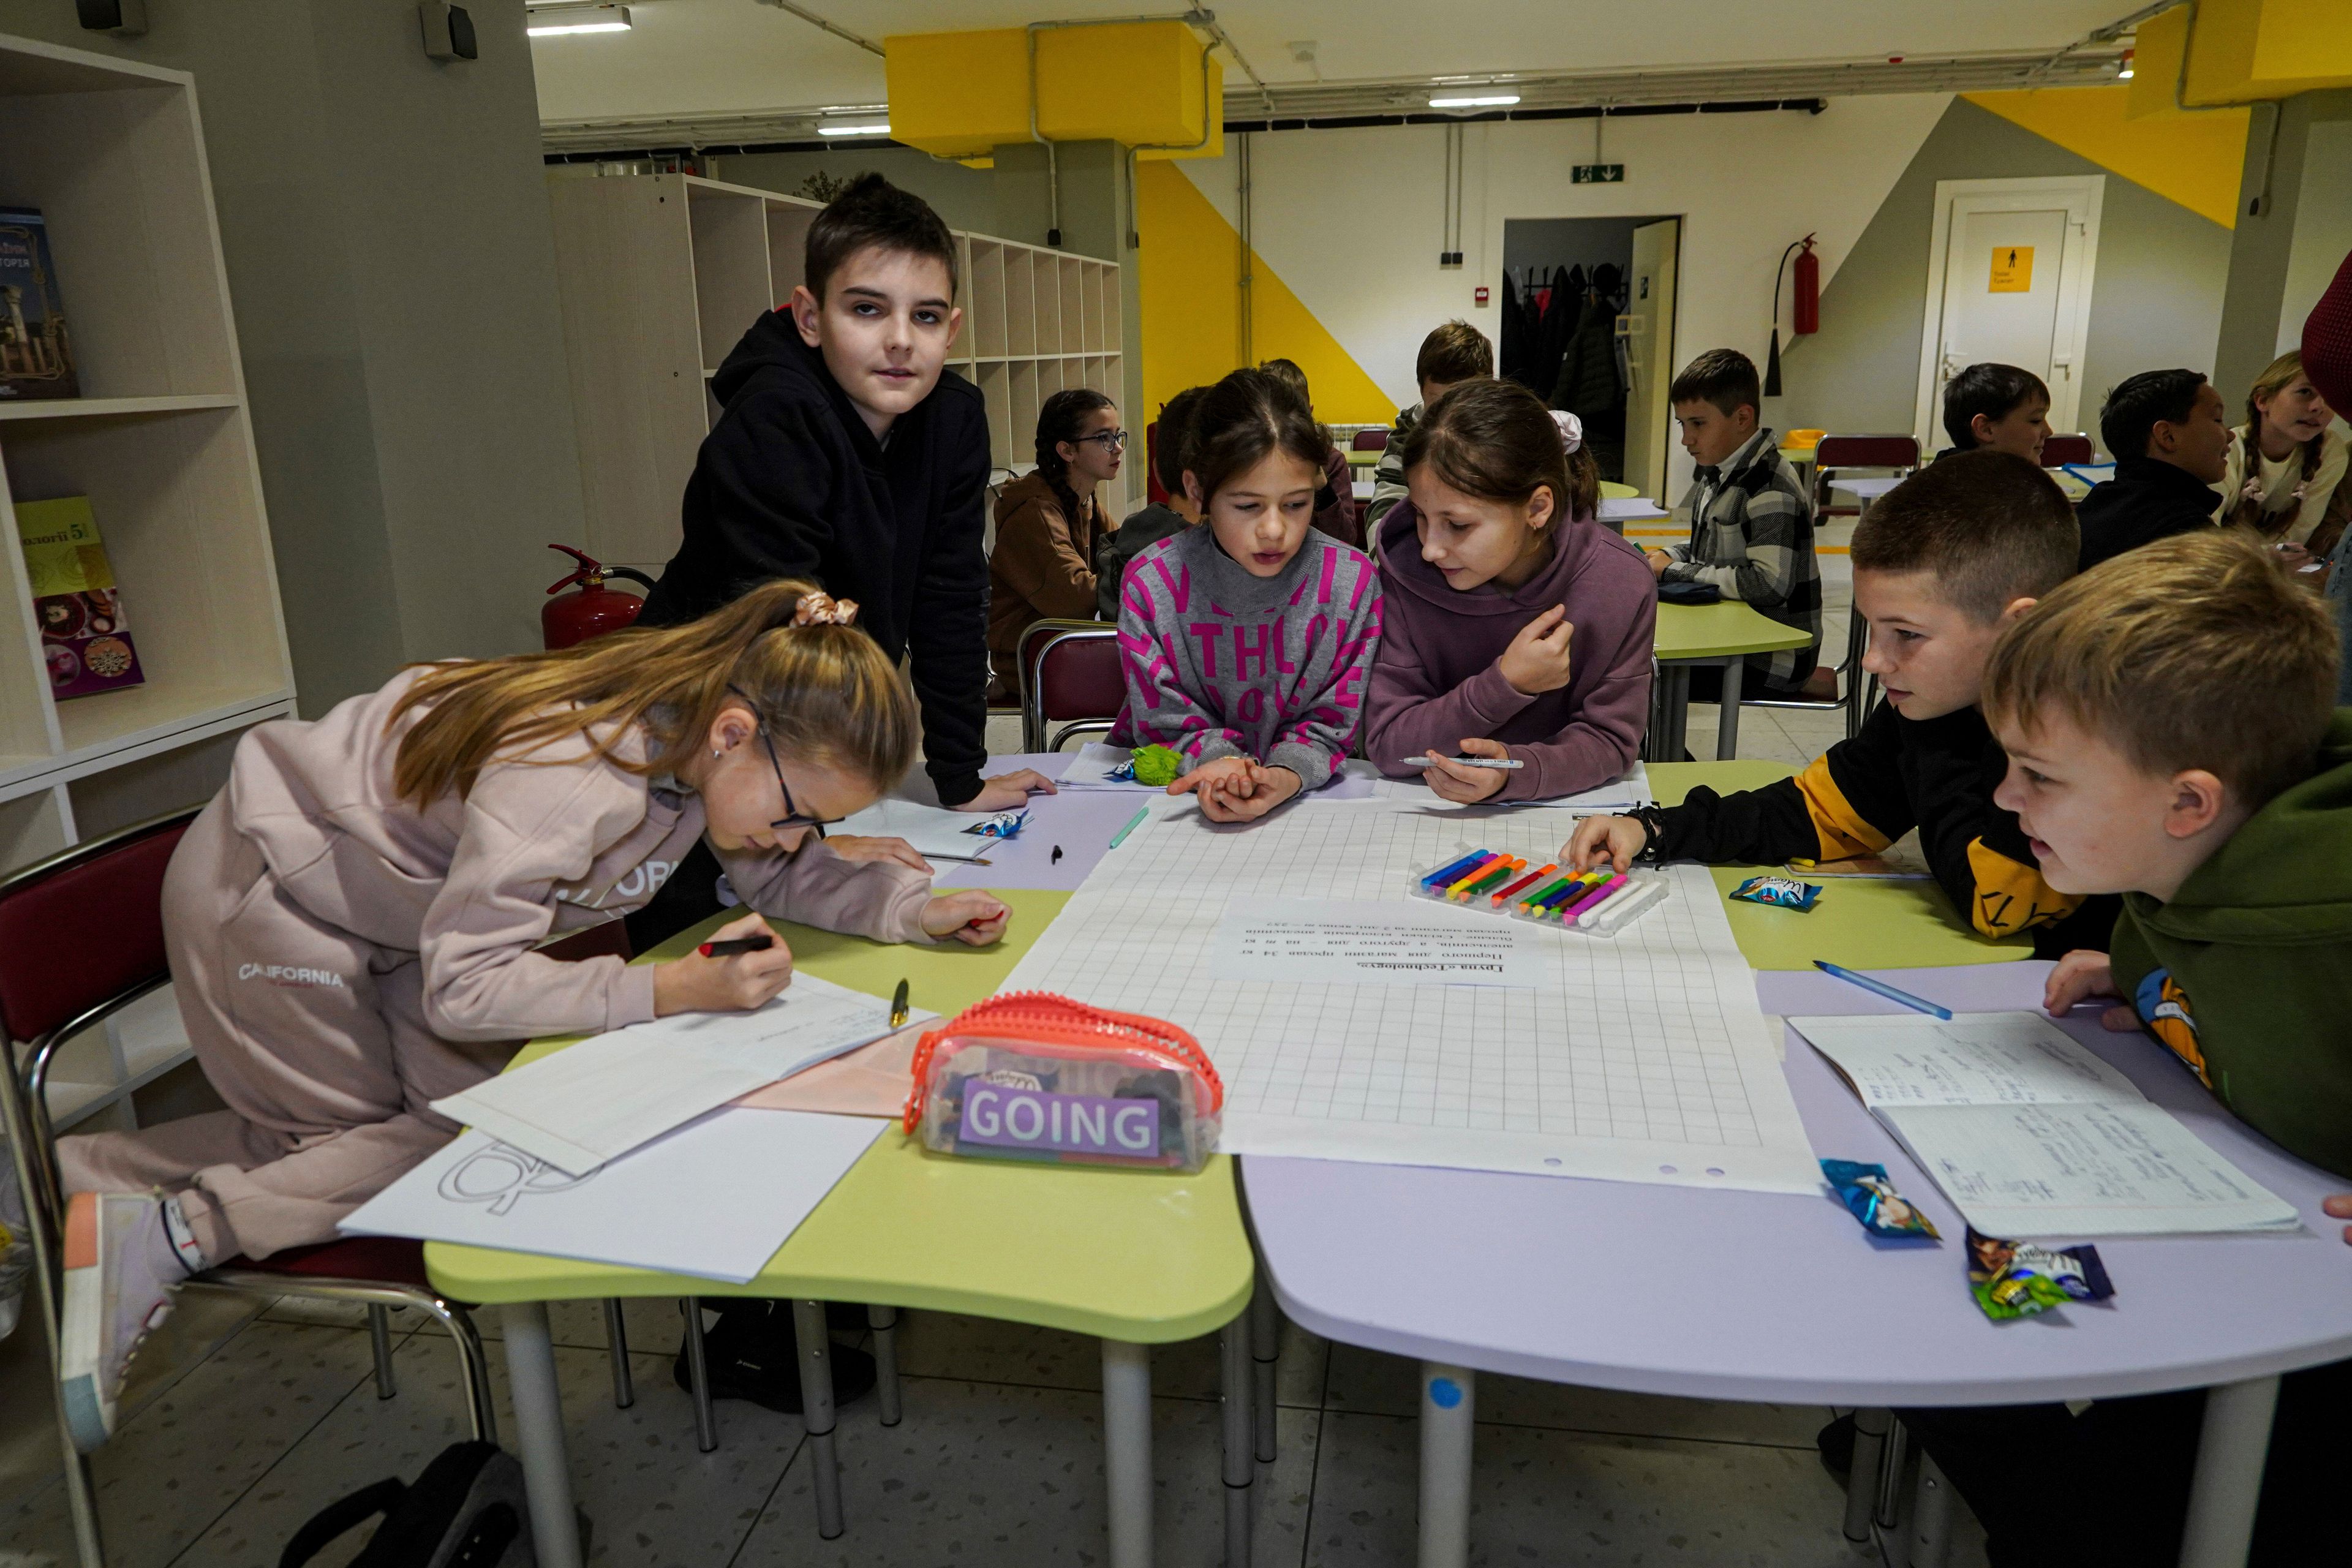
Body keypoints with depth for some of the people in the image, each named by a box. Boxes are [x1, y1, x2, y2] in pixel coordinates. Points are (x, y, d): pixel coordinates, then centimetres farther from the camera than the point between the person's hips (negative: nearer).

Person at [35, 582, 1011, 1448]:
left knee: (477, 1114, 0)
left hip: (387, 914, 8)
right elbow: (462, 986, -35)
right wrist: (672, 991, -43)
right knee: (418, 1141, -4)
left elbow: (784, 875, -2)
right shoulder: (564, 775, -39)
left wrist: (916, 906, -19)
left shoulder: (706, 732, -15)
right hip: (265, 894, -8)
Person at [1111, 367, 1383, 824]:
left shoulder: (1353, 581, -7)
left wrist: (1286, 774, -25)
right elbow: (1167, 723, -5)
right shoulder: (1151, 584, -9)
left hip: (1308, 789, 0)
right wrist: (1221, 763, -26)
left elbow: (1331, 722, -4)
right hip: (1177, 788, 0)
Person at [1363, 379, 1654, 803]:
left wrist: (1515, 770, -29)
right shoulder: (1406, 568, -15)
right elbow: (1385, 745, -13)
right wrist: (1506, 685, -25)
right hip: (1429, 814, -1)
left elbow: (1610, 739, -9)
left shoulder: (1621, 585, -15)